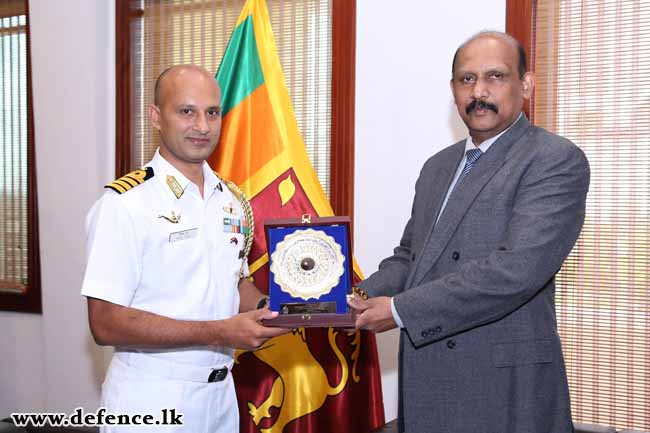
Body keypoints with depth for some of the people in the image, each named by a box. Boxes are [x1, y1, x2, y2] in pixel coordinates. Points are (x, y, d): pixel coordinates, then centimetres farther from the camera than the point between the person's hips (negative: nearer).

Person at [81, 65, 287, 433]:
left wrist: (269, 307, -4)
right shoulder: (126, 203, -16)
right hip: (152, 402, -6)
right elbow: (106, 324, -19)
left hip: (222, 393, 6)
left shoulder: (232, 201, 5)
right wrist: (219, 332, -23)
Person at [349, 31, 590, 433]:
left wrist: (400, 309, -20)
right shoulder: (438, 166, 13)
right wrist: (359, 298, -3)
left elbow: (517, 268, -22)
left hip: (505, 388, -6)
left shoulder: (557, 160, -11)